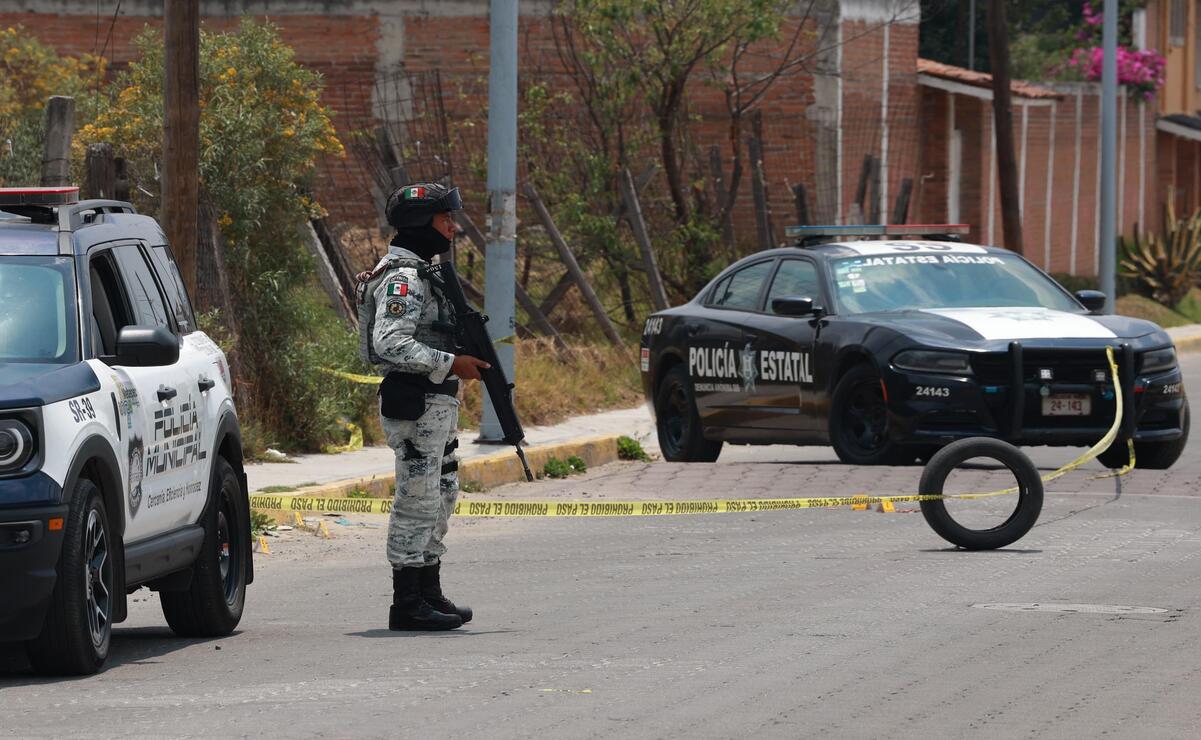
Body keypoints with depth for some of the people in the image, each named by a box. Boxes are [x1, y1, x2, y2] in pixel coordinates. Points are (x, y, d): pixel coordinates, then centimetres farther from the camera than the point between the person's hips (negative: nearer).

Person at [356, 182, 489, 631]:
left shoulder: (423, 274, 17)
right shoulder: (403, 279, -15)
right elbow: (390, 342, -26)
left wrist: (468, 353, 10)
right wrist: (450, 364, -24)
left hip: (437, 405, 11)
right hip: (414, 404, -11)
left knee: (441, 499, 15)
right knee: (417, 503, -7)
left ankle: (429, 594, 23)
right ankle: (408, 606, -4)